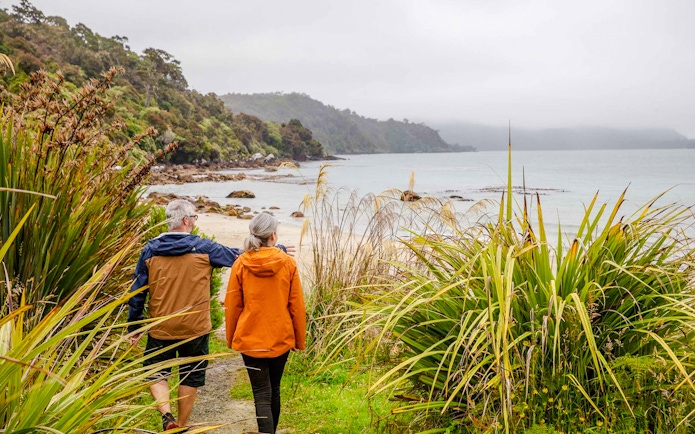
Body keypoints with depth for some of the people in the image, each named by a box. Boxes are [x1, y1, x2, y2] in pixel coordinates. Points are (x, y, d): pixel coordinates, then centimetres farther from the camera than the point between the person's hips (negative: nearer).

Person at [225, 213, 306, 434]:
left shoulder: (240, 264, -7)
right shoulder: (288, 263, -7)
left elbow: (232, 306, -1)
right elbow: (297, 306, -3)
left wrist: (231, 338, 12)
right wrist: (300, 339, 8)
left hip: (251, 339, -1)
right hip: (281, 338, 2)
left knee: (262, 394, 2)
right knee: (274, 390, 20)